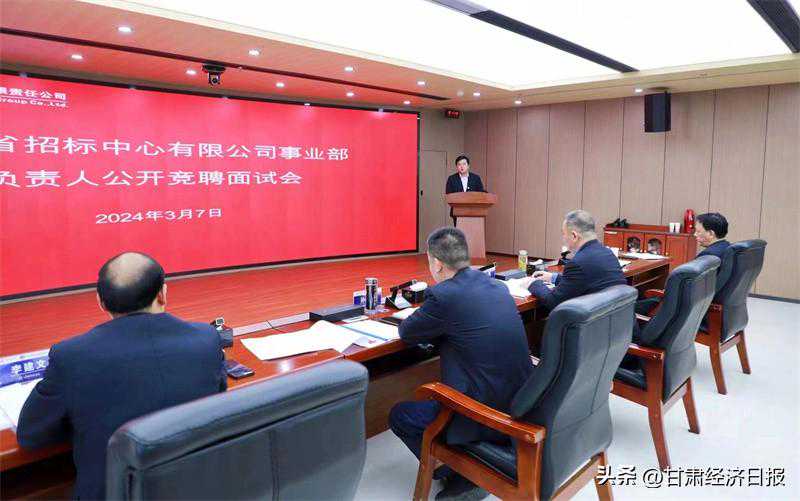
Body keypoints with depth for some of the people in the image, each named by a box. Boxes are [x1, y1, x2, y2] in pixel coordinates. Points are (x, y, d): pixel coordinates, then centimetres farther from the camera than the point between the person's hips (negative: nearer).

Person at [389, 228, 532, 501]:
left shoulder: (443, 295, -17)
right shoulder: (496, 285, 5)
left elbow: (406, 333, -1)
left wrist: (419, 315, 18)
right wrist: (431, 317, 14)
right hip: (523, 403, 8)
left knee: (399, 415, 12)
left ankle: (461, 477, 15)